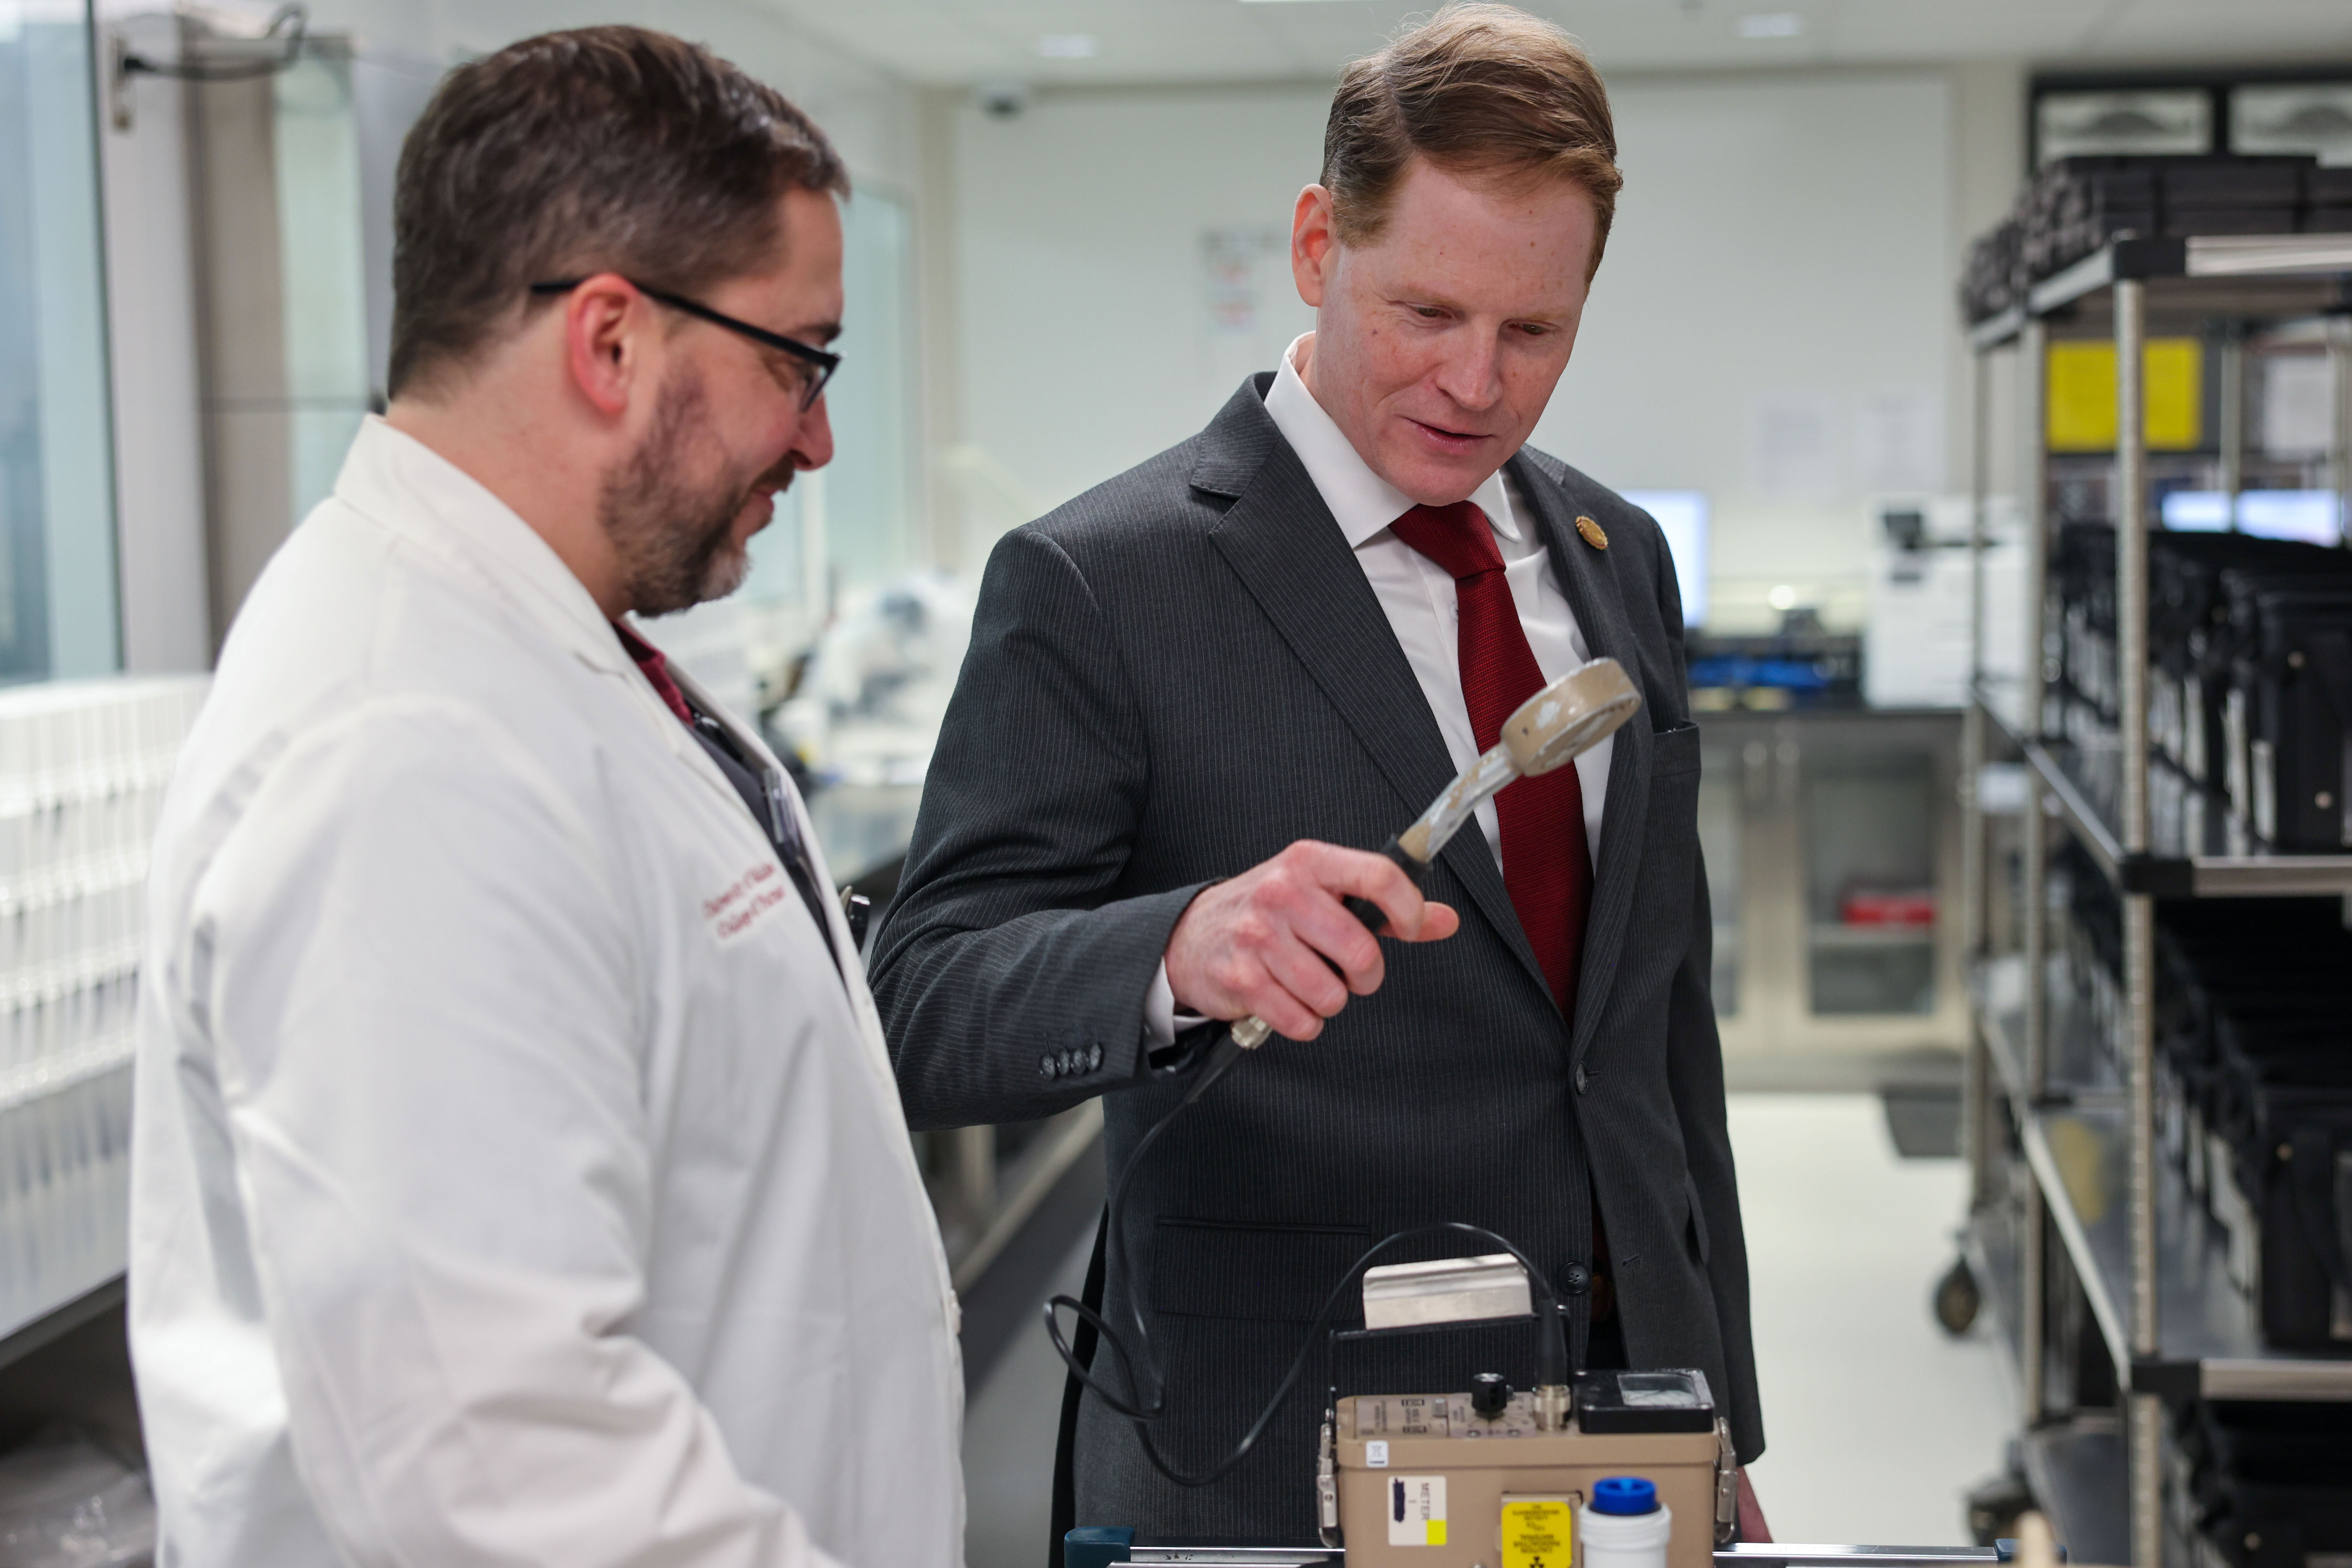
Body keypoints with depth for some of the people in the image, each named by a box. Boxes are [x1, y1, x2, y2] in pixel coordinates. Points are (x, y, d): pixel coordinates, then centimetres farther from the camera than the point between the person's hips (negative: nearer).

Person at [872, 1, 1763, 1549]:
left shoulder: (1619, 560, 8)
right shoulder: (1097, 585, -12)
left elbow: (1664, 1012, 14)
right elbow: (928, 1015, -17)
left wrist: (1721, 1427, 14)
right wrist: (1180, 952, -37)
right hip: (1281, 1476, -5)